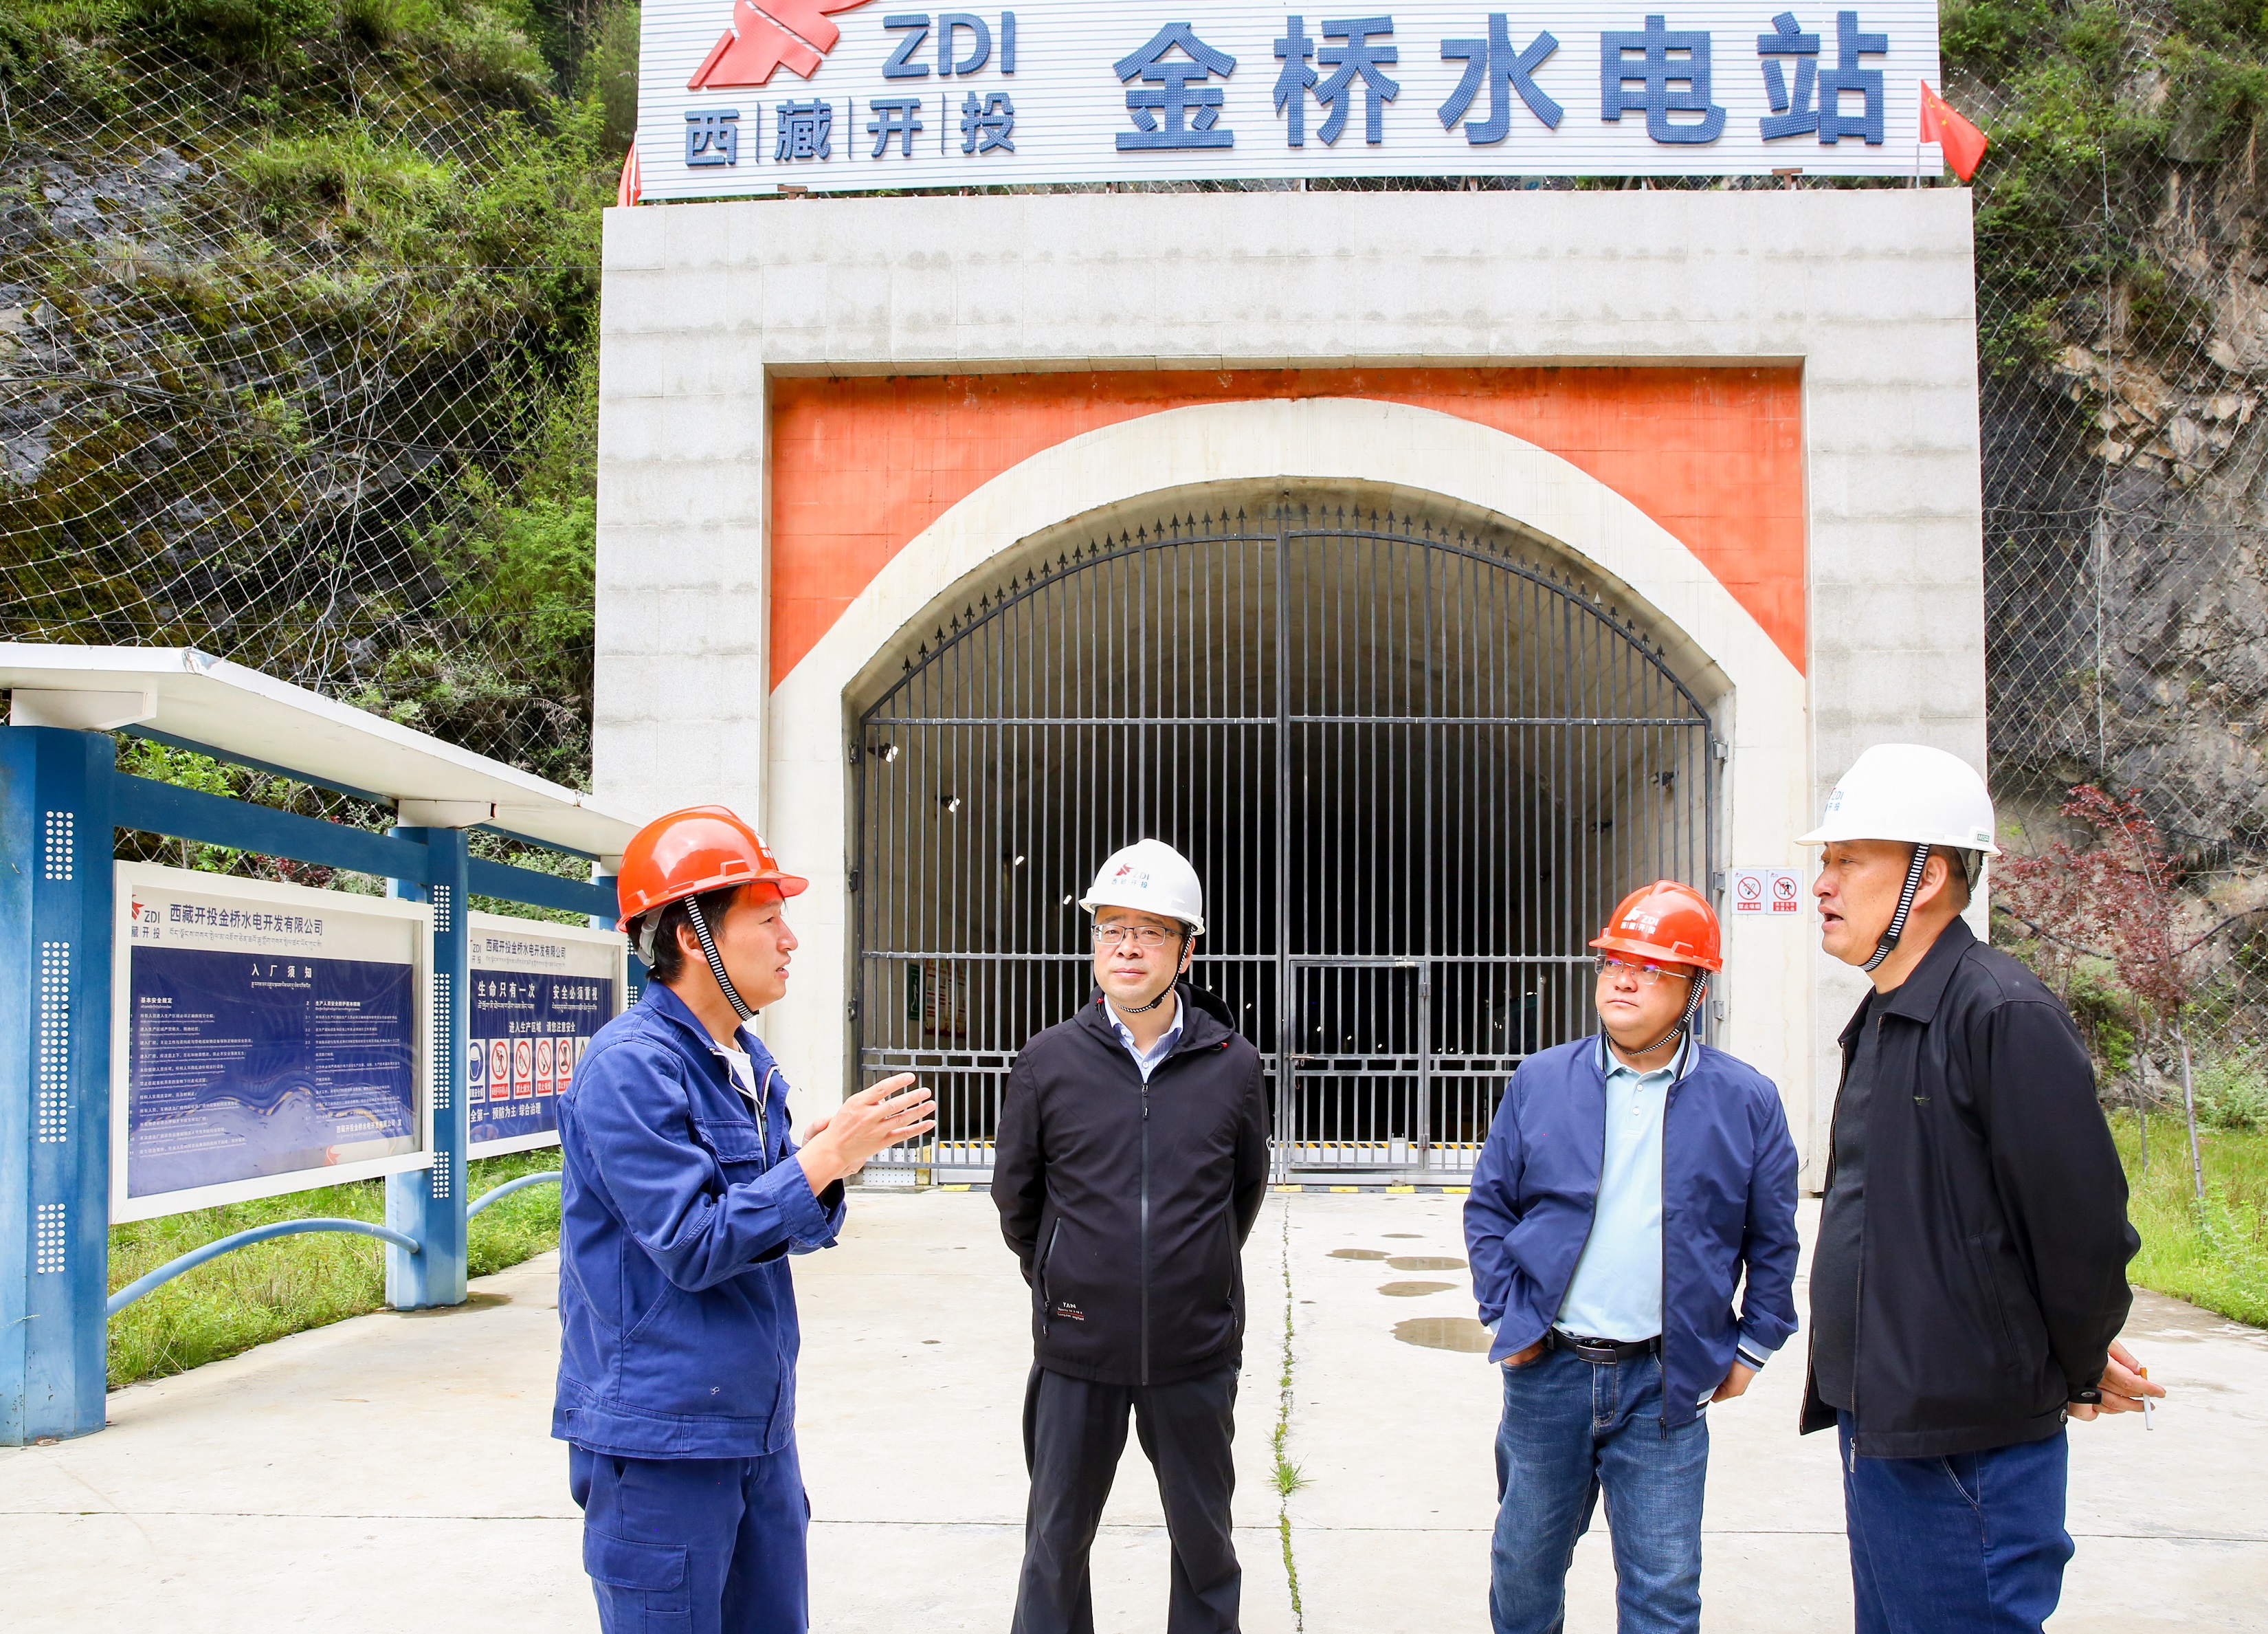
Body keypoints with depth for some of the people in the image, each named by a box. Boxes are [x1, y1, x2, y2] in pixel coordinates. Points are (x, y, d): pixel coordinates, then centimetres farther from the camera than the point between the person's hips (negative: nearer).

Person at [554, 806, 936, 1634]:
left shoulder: (747, 1061, 9)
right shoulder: (631, 1065, -17)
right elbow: (692, 1245, -21)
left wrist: (827, 1161, -9)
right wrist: (822, 1161, -21)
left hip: (758, 1422, 8)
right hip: (662, 1435, -8)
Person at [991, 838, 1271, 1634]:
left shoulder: (1232, 1064, -3)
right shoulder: (1049, 1061, -4)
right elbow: (1015, 1195, 9)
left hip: (1196, 1351, 0)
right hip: (1078, 1350, 0)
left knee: (1204, 1538, 14)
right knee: (1056, 1542, 11)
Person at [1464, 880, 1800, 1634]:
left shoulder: (1745, 1100, -1)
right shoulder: (1540, 1082, 2)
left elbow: (1773, 1240, 7)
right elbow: (1489, 1205, 8)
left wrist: (1751, 1347, 5)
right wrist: (1502, 1315, 1)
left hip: (1665, 1382, -1)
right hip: (1546, 1371, 2)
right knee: (1524, 1563, 15)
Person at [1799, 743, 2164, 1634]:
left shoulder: (2004, 1014, -18)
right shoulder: (1882, 1019, 13)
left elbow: (2085, 1220, -18)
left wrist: (2080, 1371, -3)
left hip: (1968, 1451, -9)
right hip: (1877, 1426, 9)